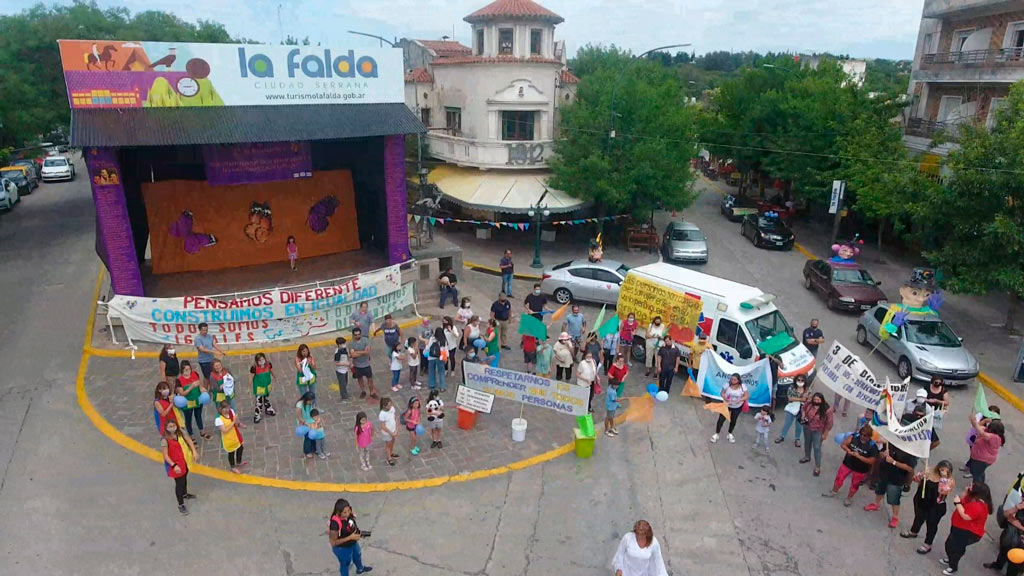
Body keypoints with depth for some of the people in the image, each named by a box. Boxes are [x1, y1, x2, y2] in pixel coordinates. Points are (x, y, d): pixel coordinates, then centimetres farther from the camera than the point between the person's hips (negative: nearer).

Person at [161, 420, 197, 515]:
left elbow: (189, 440, 3)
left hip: (184, 461, 6)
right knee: (179, 483, 2)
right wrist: (174, 465, -30)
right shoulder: (165, 440, -27)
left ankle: (185, 494, 53)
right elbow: (165, 455, -24)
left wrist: (194, 451, -9)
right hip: (174, 464, -6)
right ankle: (181, 505, 17)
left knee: (184, 478, 27)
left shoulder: (180, 434, -10)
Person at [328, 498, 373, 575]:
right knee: (345, 564, 22)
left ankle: (360, 569, 66)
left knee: (357, 556, 34)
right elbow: (333, 542, -30)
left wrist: (358, 532, -12)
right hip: (342, 549, -7)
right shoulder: (335, 523, -40)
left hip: (353, 543, 7)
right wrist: (350, 537, -32)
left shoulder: (349, 514, -20)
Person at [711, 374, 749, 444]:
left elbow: (747, 396, -17)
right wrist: (725, 398, -31)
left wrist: (740, 399, -34)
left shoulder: (743, 386, -21)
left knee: (733, 420, 17)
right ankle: (716, 434, 16)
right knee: (721, 419, 0)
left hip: (737, 407, 1)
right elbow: (722, 393, -12)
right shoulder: (727, 385, -21)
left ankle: (730, 434, 41)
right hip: (726, 404, 0)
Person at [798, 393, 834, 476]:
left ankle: (817, 467, 12)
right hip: (807, 428, 4)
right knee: (807, 443, 25)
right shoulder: (809, 404, -15)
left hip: (818, 431, -4)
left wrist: (825, 434, -11)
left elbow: (829, 423, -15)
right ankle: (807, 457, 50)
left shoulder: (827, 409, -24)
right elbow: (803, 408, 9)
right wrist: (803, 415, -11)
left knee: (817, 448, 0)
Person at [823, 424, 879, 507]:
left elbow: (871, 461, -23)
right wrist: (848, 450, -26)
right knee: (839, 478, 15)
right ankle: (834, 492, 39)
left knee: (854, 484, 18)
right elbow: (843, 444, -7)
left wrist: (859, 456, -31)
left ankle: (849, 498, 42)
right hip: (847, 463, 3)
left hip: (860, 469, -3)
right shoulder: (853, 437, -15)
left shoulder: (872, 446, -23)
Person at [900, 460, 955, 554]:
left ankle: (927, 545, 25)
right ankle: (913, 532, 53)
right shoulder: (930, 473, -7)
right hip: (921, 502, 5)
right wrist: (922, 475, -22)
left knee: (931, 524, 9)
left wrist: (943, 480, -42)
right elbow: (916, 478, -3)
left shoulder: (949, 481, -16)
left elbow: (944, 490, -33)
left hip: (936, 507, -5)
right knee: (919, 518, 27)